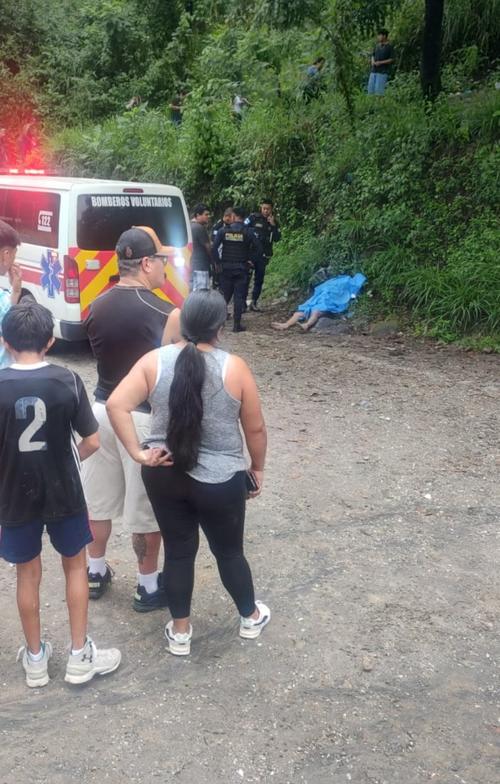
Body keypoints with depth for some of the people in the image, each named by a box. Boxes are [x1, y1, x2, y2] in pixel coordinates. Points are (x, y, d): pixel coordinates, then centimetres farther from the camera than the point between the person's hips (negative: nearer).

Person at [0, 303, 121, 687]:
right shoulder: (68, 380, -13)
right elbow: (92, 442, -8)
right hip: (63, 494, 0)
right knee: (75, 566, 18)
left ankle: (35, 659, 31)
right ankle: (80, 656, 25)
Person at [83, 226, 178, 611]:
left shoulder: (98, 306, 2)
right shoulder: (161, 312, -19)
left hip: (103, 409, 7)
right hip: (144, 418, -6)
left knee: (99, 498, 19)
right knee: (146, 506, 8)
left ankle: (96, 572, 36)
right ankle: (149, 586, 22)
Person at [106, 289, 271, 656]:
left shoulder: (154, 361, -6)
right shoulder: (234, 367, -12)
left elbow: (116, 405, -13)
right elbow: (255, 428, -5)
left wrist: (138, 452, -9)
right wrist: (257, 468, 9)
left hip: (164, 476, 2)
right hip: (221, 480, -2)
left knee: (178, 551, 17)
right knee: (229, 550, 18)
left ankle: (180, 632, 31)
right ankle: (251, 617, 40)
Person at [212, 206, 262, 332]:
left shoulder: (223, 231, -2)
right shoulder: (248, 232, -4)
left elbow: (214, 247, -9)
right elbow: (259, 248, -9)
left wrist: (217, 262, -1)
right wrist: (252, 260, 2)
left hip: (225, 267, 1)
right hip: (241, 268, -1)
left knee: (225, 295, 12)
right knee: (239, 296, 2)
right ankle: (237, 324, 1)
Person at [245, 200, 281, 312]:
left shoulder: (274, 222, 7)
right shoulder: (253, 218, -3)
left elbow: (277, 239, 0)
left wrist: (273, 225, -11)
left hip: (264, 255, 3)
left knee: (259, 279, 7)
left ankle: (254, 302, 16)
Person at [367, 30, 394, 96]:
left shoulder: (390, 47, -6)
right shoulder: (377, 45, 12)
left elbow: (392, 60, -9)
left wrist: (380, 63, -17)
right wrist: (373, 62, -3)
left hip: (383, 72, -6)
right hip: (374, 71, 6)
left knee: (378, 90, -12)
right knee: (370, 89, 2)